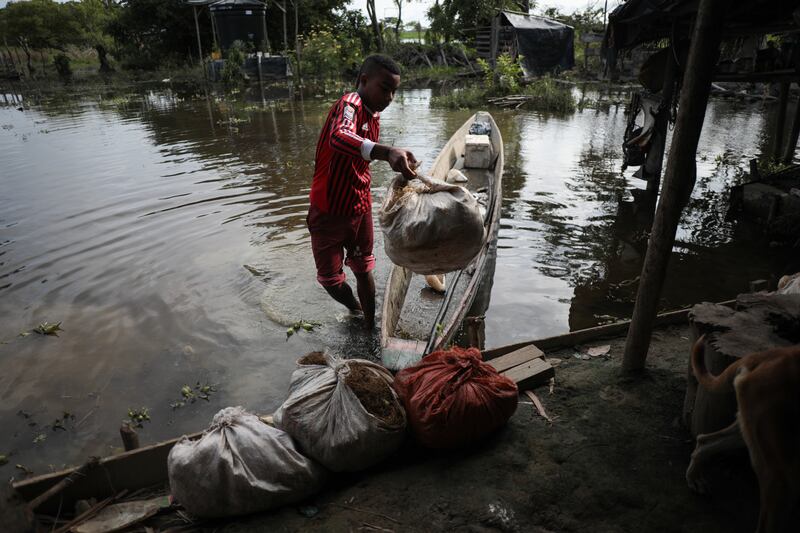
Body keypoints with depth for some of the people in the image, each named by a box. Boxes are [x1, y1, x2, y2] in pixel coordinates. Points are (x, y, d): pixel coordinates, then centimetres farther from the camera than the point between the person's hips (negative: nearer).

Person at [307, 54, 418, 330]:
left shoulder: (374, 116, 4)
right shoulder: (349, 105, -23)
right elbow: (339, 137, -49)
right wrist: (387, 152, -64)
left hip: (360, 209, 7)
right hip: (329, 212, -7)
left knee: (364, 270, 17)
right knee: (330, 278, 7)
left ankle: (370, 324, 32)